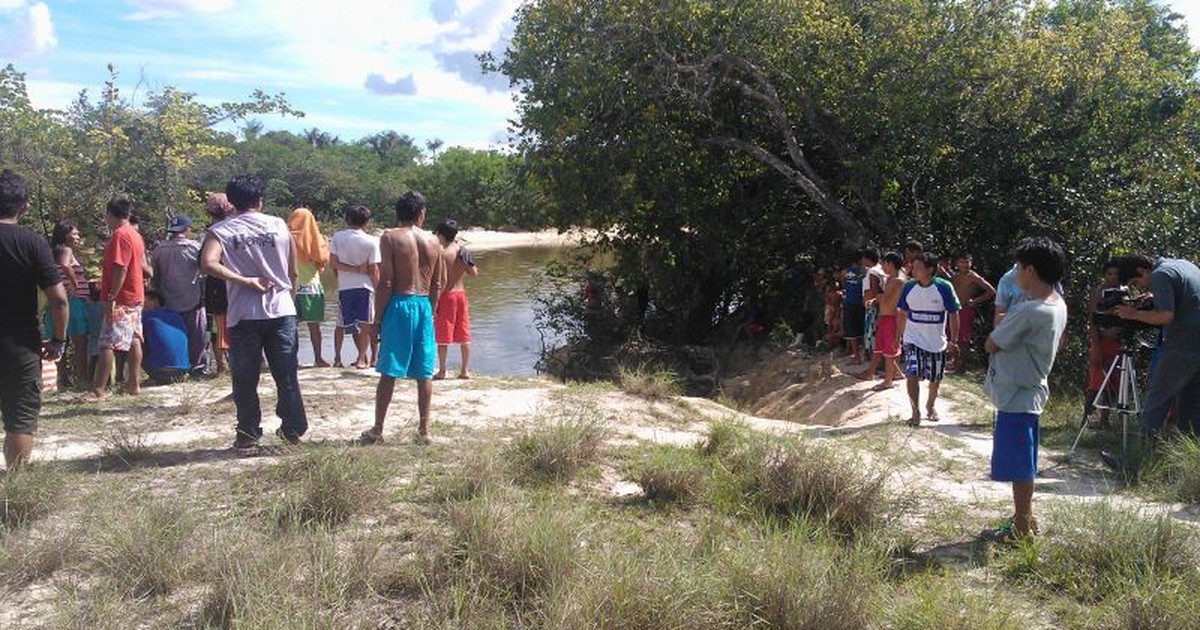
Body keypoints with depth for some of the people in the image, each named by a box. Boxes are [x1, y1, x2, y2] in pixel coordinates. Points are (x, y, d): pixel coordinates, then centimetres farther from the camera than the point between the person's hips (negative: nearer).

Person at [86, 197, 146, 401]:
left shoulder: (120, 235, -15)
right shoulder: (135, 234, 14)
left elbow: (120, 269, -22)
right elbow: (142, 264, 20)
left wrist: (111, 298, -22)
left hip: (121, 300, -10)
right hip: (136, 296, 10)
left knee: (108, 345, -9)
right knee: (134, 341, 10)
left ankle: (99, 390, -9)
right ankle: (134, 384, 14)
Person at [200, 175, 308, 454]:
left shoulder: (221, 230, -1)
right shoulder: (279, 225, 3)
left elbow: (208, 264, -18)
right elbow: (293, 270, 6)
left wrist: (245, 281, -12)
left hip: (244, 315, -1)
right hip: (281, 310, 1)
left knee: (245, 380, 7)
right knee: (287, 375, 10)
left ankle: (248, 438, 12)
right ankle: (293, 430, 16)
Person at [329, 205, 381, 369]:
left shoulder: (337, 237, -2)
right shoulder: (371, 241, -8)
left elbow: (334, 263, -8)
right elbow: (373, 269, -7)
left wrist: (354, 269, -7)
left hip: (344, 287, 2)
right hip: (365, 287, -2)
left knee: (341, 324, 14)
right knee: (365, 324, 6)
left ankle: (337, 358, 15)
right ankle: (361, 359, 4)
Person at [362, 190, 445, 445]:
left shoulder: (390, 238, -6)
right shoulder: (433, 242, 7)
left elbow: (386, 282, -11)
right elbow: (438, 285, 9)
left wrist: (378, 319, -5)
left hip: (399, 305, -3)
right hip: (424, 306, 4)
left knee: (389, 372, 2)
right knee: (424, 373, 8)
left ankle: (377, 430, 9)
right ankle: (423, 431, 12)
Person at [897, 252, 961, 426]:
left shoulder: (944, 288, -14)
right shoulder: (908, 287, -6)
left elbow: (953, 315, -7)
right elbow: (903, 314, 6)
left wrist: (953, 341, -10)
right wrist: (900, 336, 6)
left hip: (937, 342, -1)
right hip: (913, 340, 1)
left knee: (935, 379, 13)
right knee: (912, 375, -12)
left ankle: (931, 406, 38)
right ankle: (916, 411, -1)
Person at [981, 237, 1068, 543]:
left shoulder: (1029, 311, -25)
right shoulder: (1058, 305, 5)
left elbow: (990, 345, -18)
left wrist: (999, 330, 0)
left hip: (1016, 396, -9)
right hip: (1031, 389, 9)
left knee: (1018, 464, 2)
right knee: (1022, 462, 20)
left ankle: (1021, 530, 13)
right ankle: (1025, 518, 33)